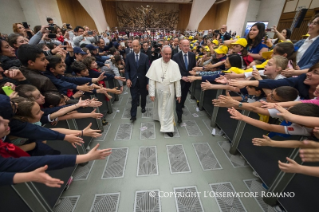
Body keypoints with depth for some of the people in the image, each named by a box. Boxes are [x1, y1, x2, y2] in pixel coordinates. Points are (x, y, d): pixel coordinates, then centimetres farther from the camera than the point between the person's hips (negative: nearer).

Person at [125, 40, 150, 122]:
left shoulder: (145, 57, -4)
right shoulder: (129, 56, -1)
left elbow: (147, 70, -3)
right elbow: (127, 70, 3)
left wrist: (148, 82, -6)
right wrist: (127, 79, -12)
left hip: (142, 81, 1)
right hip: (133, 81, 0)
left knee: (143, 96, 18)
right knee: (134, 98, 0)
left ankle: (143, 107, 46)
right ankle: (133, 115, 9)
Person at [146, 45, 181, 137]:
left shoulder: (174, 64, -9)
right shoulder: (155, 63, -9)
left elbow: (177, 81, -5)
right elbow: (151, 79, -8)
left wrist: (178, 94, -3)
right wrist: (152, 93, -11)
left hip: (169, 91, 0)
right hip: (158, 91, 1)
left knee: (168, 109, 7)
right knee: (158, 106, 21)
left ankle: (168, 128, 21)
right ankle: (158, 117, 49)